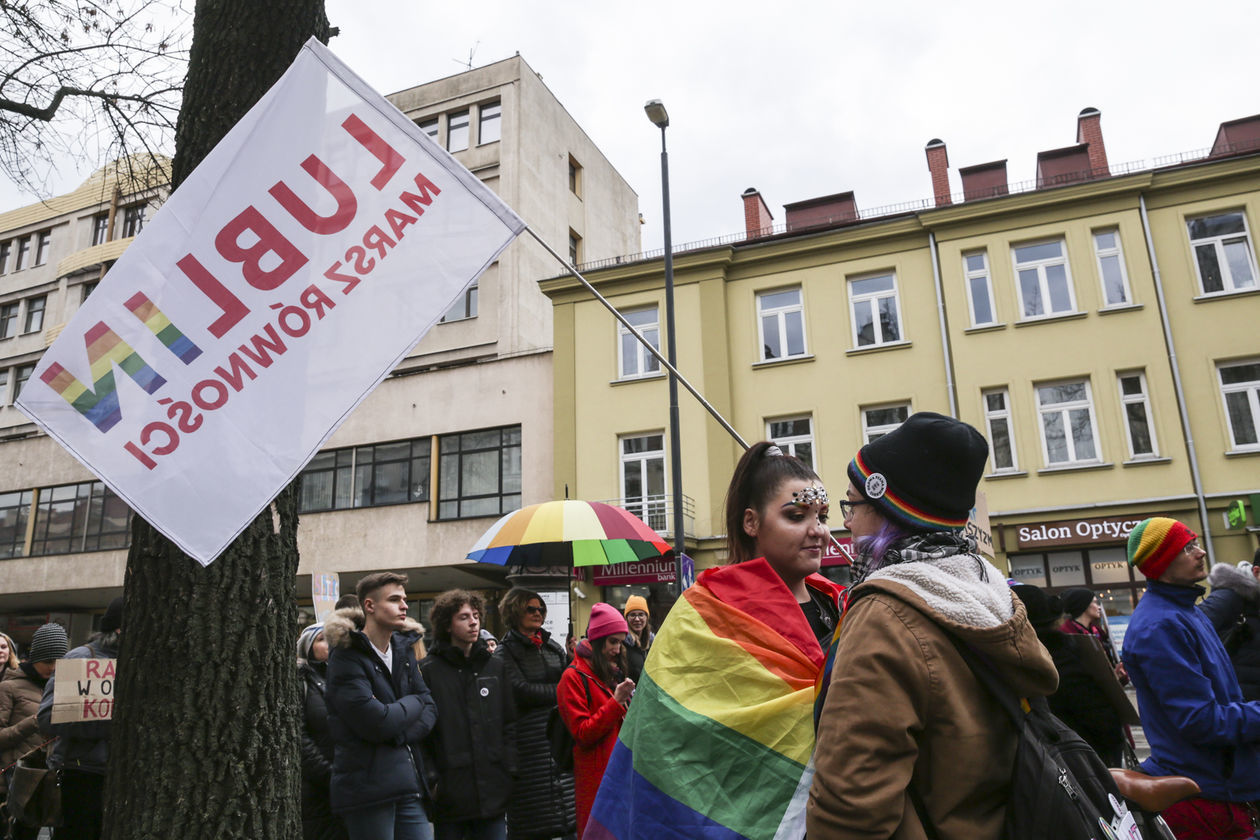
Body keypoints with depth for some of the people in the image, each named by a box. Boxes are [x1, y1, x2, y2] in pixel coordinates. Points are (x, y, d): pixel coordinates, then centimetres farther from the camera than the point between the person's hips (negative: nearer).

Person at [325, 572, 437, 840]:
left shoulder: (403, 649, 12)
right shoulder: (347, 656, -10)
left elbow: (430, 708, 8)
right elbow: (376, 722, -19)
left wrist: (400, 734, -10)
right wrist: (413, 703, -2)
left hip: (410, 784, 6)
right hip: (367, 785, -6)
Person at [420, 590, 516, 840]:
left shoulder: (494, 666, 8)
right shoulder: (429, 671, -6)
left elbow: (509, 723, 11)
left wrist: (509, 770, 5)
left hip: (493, 790, 4)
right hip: (450, 790, -3)